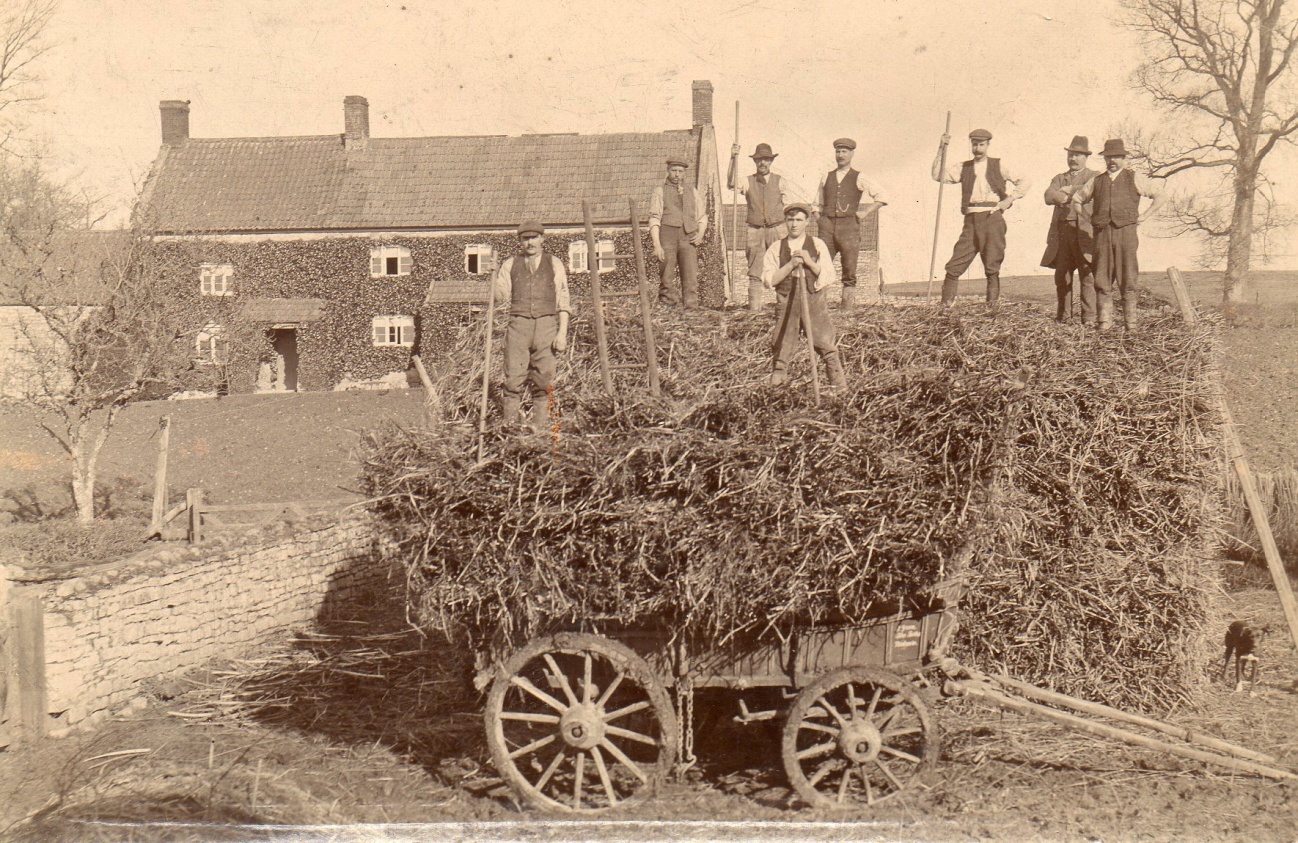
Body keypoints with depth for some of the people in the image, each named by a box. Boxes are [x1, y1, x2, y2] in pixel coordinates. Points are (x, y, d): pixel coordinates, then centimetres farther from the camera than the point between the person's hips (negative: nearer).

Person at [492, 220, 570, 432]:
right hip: (519, 324, 0)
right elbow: (501, 297, 10)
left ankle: (540, 429, 2)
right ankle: (510, 428, -5)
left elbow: (563, 302, 8)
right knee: (513, 380, -7)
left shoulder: (554, 265, 12)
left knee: (544, 382, -3)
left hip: (547, 325, 0)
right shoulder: (510, 265, 15)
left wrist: (562, 333, -2)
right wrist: (494, 279, -7)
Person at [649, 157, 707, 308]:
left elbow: (702, 215, 24)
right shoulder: (660, 191, 9)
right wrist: (656, 245, -11)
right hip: (667, 238, -2)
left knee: (691, 278, -10)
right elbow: (654, 218, 1)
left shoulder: (691, 190, 20)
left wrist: (701, 233, 3)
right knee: (666, 280, -2)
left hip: (688, 239, 2)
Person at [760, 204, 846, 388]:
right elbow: (769, 279, -3)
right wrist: (790, 264, -12)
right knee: (782, 347, 5)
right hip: (787, 302, 1)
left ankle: (839, 382, 4)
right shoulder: (776, 248, 6)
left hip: (814, 299, -1)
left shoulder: (818, 245, 5)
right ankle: (776, 381, 18)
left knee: (826, 344, -4)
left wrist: (809, 262, -12)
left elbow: (828, 277, 0)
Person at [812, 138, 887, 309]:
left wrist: (866, 212, 0)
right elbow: (817, 204, 24)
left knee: (849, 268, -4)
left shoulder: (858, 178, 8)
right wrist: (817, 219, 7)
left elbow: (881, 197, 8)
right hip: (827, 225, 2)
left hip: (849, 225, -2)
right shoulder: (826, 177, 17)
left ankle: (849, 304, -1)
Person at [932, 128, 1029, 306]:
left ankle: (992, 304, 3)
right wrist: (941, 149, -1)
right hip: (971, 220, 2)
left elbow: (1023, 181, 10)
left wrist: (1009, 199, -2)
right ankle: (946, 304, 1)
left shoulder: (998, 166, 10)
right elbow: (938, 175, 5)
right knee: (954, 266, -5)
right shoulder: (964, 168, 15)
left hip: (992, 219, -2)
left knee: (992, 266, -3)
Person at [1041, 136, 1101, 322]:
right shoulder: (1059, 179, 21)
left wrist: (1069, 190, -7)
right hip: (1061, 232, 4)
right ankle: (1062, 315, 8)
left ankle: (1089, 316, -6)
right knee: (1061, 275, 2)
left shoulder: (1094, 177, 11)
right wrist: (1068, 198, -13)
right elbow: (1049, 197, 2)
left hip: (1084, 232, -3)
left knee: (1087, 275, -7)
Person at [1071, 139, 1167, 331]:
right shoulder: (1096, 181, 18)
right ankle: (1104, 320, 1)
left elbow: (1161, 196, 12)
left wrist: (1144, 216, 4)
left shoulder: (1135, 178, 11)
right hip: (1102, 234, 2)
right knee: (1102, 278, -2)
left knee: (1127, 278, -4)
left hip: (1126, 231, -2)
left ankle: (1130, 320, 0)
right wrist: (1088, 218, 16)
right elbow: (1077, 199, 30)